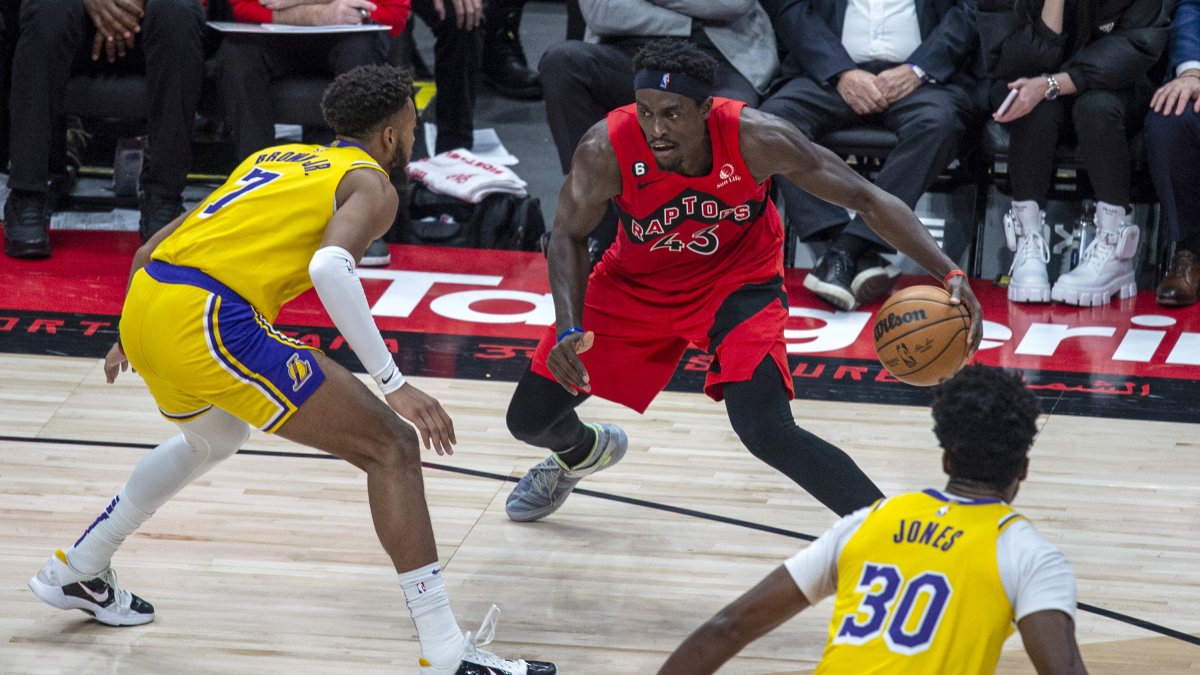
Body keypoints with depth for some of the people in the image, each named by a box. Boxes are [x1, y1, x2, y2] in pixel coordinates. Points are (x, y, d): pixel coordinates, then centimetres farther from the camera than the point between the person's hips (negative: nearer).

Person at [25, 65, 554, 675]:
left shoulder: (275, 157, 29)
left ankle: (77, 572, 51)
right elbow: (329, 266, -17)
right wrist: (393, 384, -17)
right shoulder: (369, 184, 6)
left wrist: (132, 339, 46)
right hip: (212, 321, -8)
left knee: (213, 437, 39)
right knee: (390, 448, -3)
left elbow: (152, 249, 31)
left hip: (145, 300, 8)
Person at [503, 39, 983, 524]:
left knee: (767, 433, -26)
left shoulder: (755, 138, -32)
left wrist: (948, 274, -32)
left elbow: (865, 198, -23)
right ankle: (582, 453, 46)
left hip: (737, 279, -3)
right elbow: (569, 236, -10)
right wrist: (569, 331, -25)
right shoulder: (605, 151, -30)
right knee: (529, 419, 6)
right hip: (637, 282, 3)